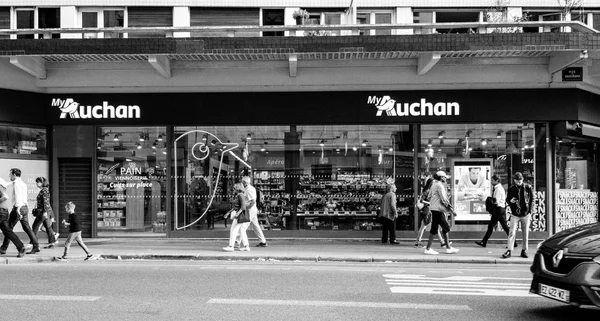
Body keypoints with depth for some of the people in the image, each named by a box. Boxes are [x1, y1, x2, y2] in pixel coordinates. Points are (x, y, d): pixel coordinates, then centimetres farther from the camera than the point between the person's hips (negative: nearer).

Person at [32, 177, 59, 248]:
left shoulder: (44, 190, -12)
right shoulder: (43, 190, 16)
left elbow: (46, 202, -19)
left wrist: (45, 212, -24)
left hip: (43, 211, -10)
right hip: (46, 211, 10)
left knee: (35, 226, -5)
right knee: (48, 227, 9)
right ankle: (51, 244, 11)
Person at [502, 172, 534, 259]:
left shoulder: (528, 187, -1)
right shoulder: (511, 189, 2)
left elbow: (532, 199, 4)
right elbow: (507, 199, 10)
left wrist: (530, 211, -2)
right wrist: (510, 201, -14)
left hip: (526, 214, 0)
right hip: (515, 215, 0)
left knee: (525, 233, 5)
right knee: (512, 233, -6)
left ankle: (524, 251, 16)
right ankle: (509, 251, -5)